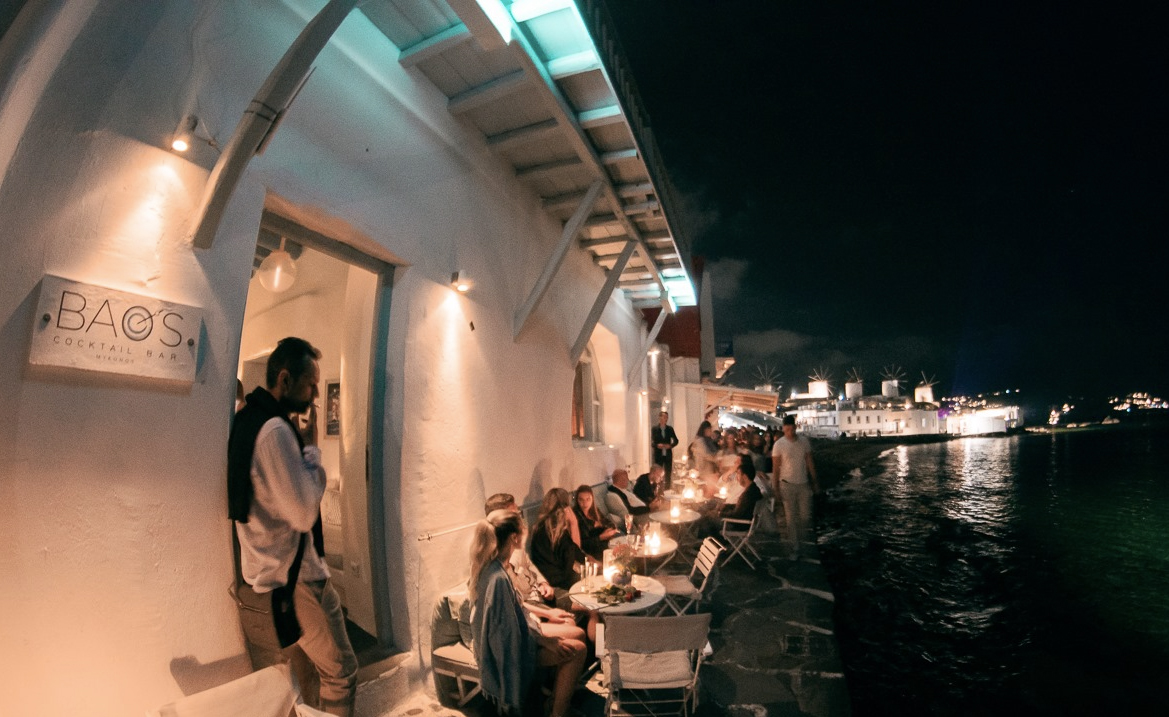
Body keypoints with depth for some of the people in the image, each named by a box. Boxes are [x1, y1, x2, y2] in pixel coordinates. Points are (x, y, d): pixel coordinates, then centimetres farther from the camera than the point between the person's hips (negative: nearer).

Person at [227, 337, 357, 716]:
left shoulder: (245, 422, 7)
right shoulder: (275, 429, -23)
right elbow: (304, 513, -23)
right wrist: (311, 446, -16)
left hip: (255, 580, 9)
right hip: (294, 580, -9)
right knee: (340, 673, 8)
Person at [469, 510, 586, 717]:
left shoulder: (488, 566, -3)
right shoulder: (498, 578, -33)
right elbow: (512, 628, -27)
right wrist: (547, 641, -15)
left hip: (503, 637, 9)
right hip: (508, 647, -9)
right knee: (576, 650, -12)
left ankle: (556, 700, 23)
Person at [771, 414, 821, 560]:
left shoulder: (804, 441, -1)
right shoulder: (779, 444, -10)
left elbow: (810, 462, 6)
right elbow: (775, 468, -7)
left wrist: (815, 482, 6)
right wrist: (776, 488, -8)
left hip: (804, 484, 3)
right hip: (787, 484, -2)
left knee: (806, 516, 8)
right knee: (791, 518, 5)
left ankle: (803, 542, 32)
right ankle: (795, 548, 16)